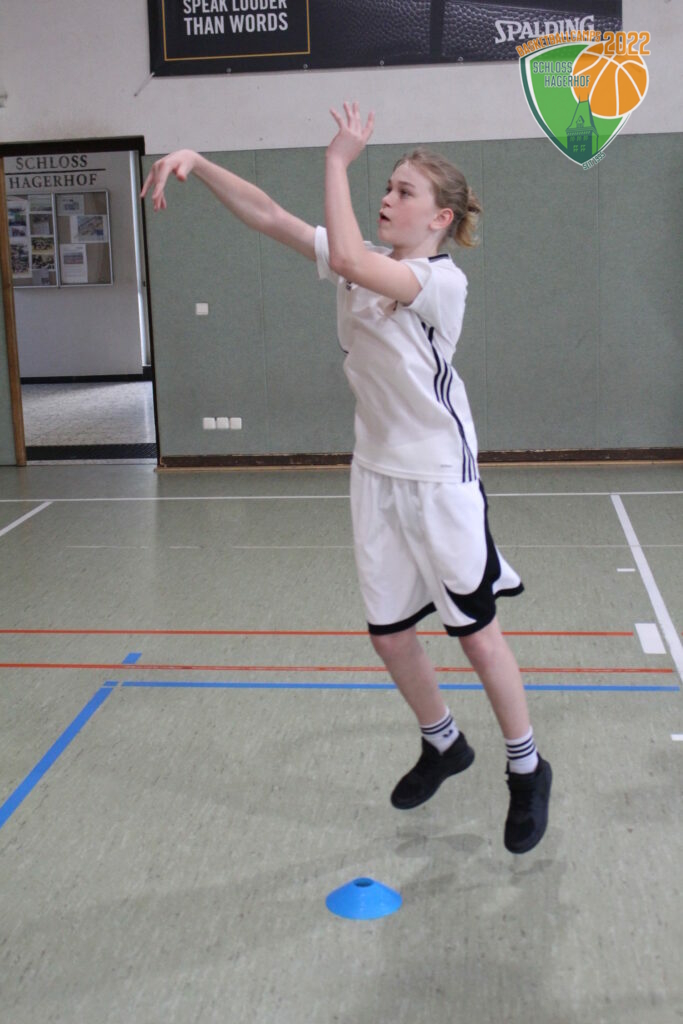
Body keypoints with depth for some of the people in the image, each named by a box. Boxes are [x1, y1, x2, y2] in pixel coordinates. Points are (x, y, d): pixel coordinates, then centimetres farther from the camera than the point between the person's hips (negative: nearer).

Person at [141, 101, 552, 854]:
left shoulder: (443, 281, -17)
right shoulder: (363, 263, 3)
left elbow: (350, 261, -33)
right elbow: (268, 216, -3)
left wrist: (338, 161, -24)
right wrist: (196, 164, -15)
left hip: (439, 479, -6)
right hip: (376, 473, 7)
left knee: (475, 631, 4)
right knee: (388, 633, 12)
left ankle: (526, 769, 24)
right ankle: (443, 745, 38)